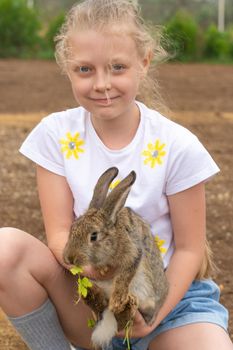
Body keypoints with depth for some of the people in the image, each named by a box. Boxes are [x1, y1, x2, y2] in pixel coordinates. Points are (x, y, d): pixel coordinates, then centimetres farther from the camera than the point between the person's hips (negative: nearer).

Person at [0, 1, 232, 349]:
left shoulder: (178, 146, -12)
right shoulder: (56, 134, -7)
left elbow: (188, 248, -6)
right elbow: (59, 234, -8)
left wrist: (154, 316, -20)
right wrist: (90, 263, -30)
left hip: (168, 294, -2)